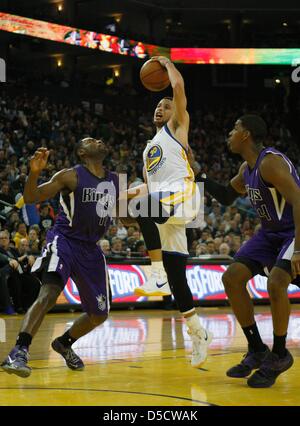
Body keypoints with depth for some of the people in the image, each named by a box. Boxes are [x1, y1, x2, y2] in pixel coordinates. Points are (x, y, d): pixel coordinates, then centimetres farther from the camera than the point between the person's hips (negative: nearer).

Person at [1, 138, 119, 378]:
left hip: (90, 250, 6)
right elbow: (30, 198, -12)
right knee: (49, 293, -31)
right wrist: (35, 173, -30)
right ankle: (19, 351, -34)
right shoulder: (71, 176, -7)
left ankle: (65, 343, 36)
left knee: (99, 314, 11)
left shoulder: (115, 181, 8)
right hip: (64, 241, -6)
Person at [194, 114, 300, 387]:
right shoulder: (247, 169, 5)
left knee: (276, 282, -30)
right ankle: (256, 350, 7)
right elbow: (226, 198, 22)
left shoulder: (271, 162, -24)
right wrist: (198, 174, 11)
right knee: (232, 277, -1)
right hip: (270, 232, 10)